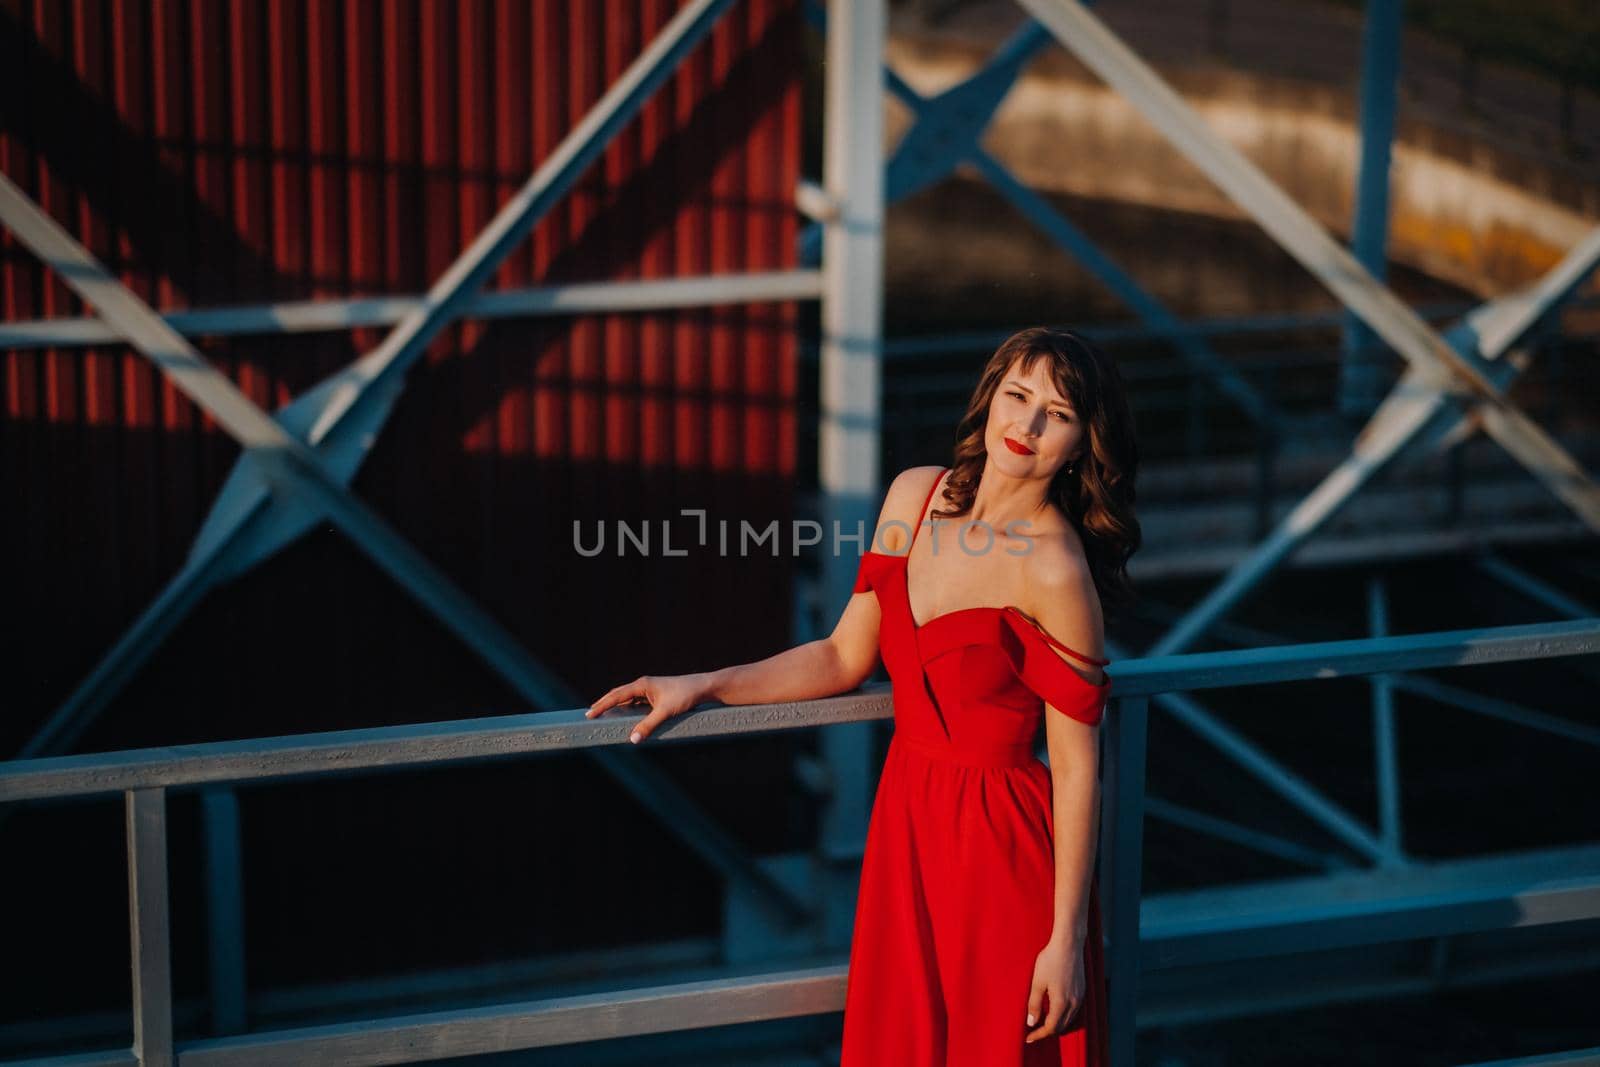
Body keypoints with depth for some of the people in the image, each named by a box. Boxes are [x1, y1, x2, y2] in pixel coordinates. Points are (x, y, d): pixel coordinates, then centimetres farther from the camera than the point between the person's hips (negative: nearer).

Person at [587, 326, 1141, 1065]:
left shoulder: (1054, 568, -19)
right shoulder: (915, 495, 0)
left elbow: (1076, 767, -16)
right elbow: (845, 657, 10)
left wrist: (1067, 939, -15)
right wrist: (701, 688, 2)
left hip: (1000, 844, -6)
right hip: (906, 822, 6)